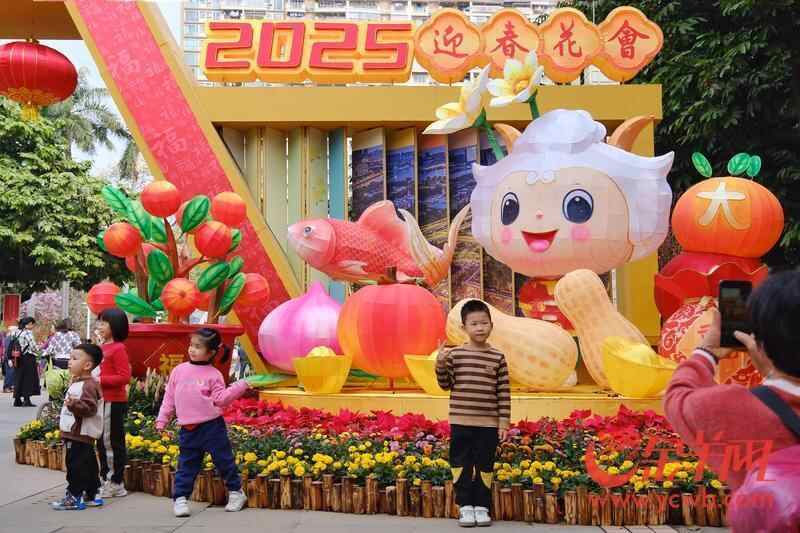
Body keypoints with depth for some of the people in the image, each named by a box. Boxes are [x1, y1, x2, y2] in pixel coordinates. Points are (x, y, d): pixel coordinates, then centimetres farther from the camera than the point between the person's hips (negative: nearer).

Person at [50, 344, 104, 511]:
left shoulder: (88, 385, -18)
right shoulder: (77, 383, 16)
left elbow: (90, 408, -27)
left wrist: (74, 404, -38)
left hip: (80, 435, -11)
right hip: (75, 433, 11)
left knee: (76, 465, -5)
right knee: (87, 465, 15)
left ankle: (74, 497, 2)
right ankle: (90, 495, 23)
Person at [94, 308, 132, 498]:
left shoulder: (118, 348, -14)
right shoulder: (102, 347, 12)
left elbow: (124, 377, -21)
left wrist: (100, 380, -21)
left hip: (113, 402, -9)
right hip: (101, 400, 9)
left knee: (113, 442, -1)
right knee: (102, 442, 17)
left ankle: (116, 484, 9)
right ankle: (105, 479, 29)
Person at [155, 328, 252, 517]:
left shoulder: (213, 374, -3)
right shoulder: (179, 370, 5)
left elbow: (221, 399, -9)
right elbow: (169, 397, 11)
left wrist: (240, 386, -19)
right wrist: (162, 419, 9)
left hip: (212, 426, -2)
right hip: (188, 430, 2)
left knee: (224, 460, 6)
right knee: (186, 465, 7)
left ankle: (236, 492, 22)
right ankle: (180, 498, 15)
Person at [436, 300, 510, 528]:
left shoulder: (498, 358, 0)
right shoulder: (455, 354, 0)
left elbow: (504, 393, 2)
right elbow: (446, 385, 2)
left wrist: (504, 421, -2)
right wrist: (440, 364, -14)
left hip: (488, 424, 0)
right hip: (461, 422, 0)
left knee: (484, 466, 7)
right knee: (461, 464, 4)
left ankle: (482, 507, 19)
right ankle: (465, 506, 17)